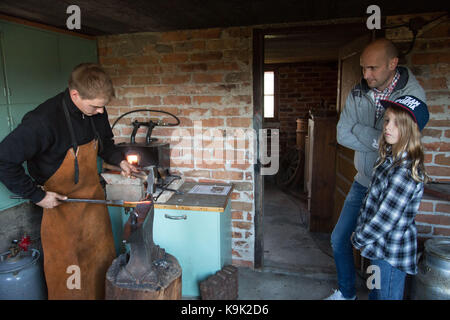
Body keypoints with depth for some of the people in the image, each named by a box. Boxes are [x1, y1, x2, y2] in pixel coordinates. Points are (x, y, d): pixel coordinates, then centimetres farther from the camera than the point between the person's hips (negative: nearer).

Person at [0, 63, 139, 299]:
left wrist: (119, 161, -4)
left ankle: (103, 295, 41)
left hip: (94, 198, 6)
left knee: (103, 258, 20)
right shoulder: (44, 120, -28)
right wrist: (37, 195, -20)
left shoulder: (96, 111, -8)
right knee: (66, 270, 10)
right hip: (60, 203, -6)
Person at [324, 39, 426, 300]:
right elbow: (342, 135, -8)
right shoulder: (358, 94, -2)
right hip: (363, 181, 5)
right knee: (339, 239, 13)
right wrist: (378, 141, -19)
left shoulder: (413, 94, -16)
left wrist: (359, 129, -18)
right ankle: (346, 293, 36)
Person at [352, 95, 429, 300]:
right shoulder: (390, 158, 2)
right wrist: (360, 229, 7)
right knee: (375, 293, 25)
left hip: (392, 254, -9)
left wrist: (359, 239, -11)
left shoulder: (406, 171, -27)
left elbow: (386, 219, -24)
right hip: (380, 246, 9)